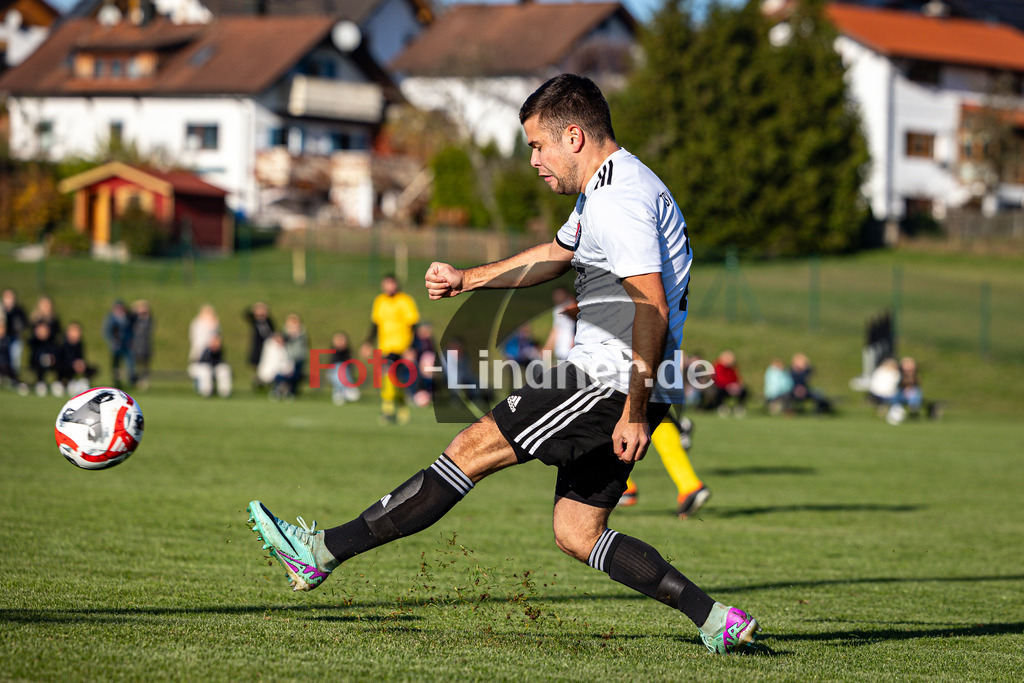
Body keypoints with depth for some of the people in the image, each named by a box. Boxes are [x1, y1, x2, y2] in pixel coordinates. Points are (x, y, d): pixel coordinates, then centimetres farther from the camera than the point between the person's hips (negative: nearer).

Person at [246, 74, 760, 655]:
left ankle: (322, 552, -5)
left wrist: (636, 412, -25)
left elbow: (652, 309, -23)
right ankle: (718, 622, 5)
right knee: (577, 534, 9)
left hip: (612, 381, -10)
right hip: (619, 387, 10)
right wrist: (467, 279, 27)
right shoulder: (605, 189, 19)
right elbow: (555, 256, 35)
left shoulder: (621, 199, -16)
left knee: (475, 448, -7)